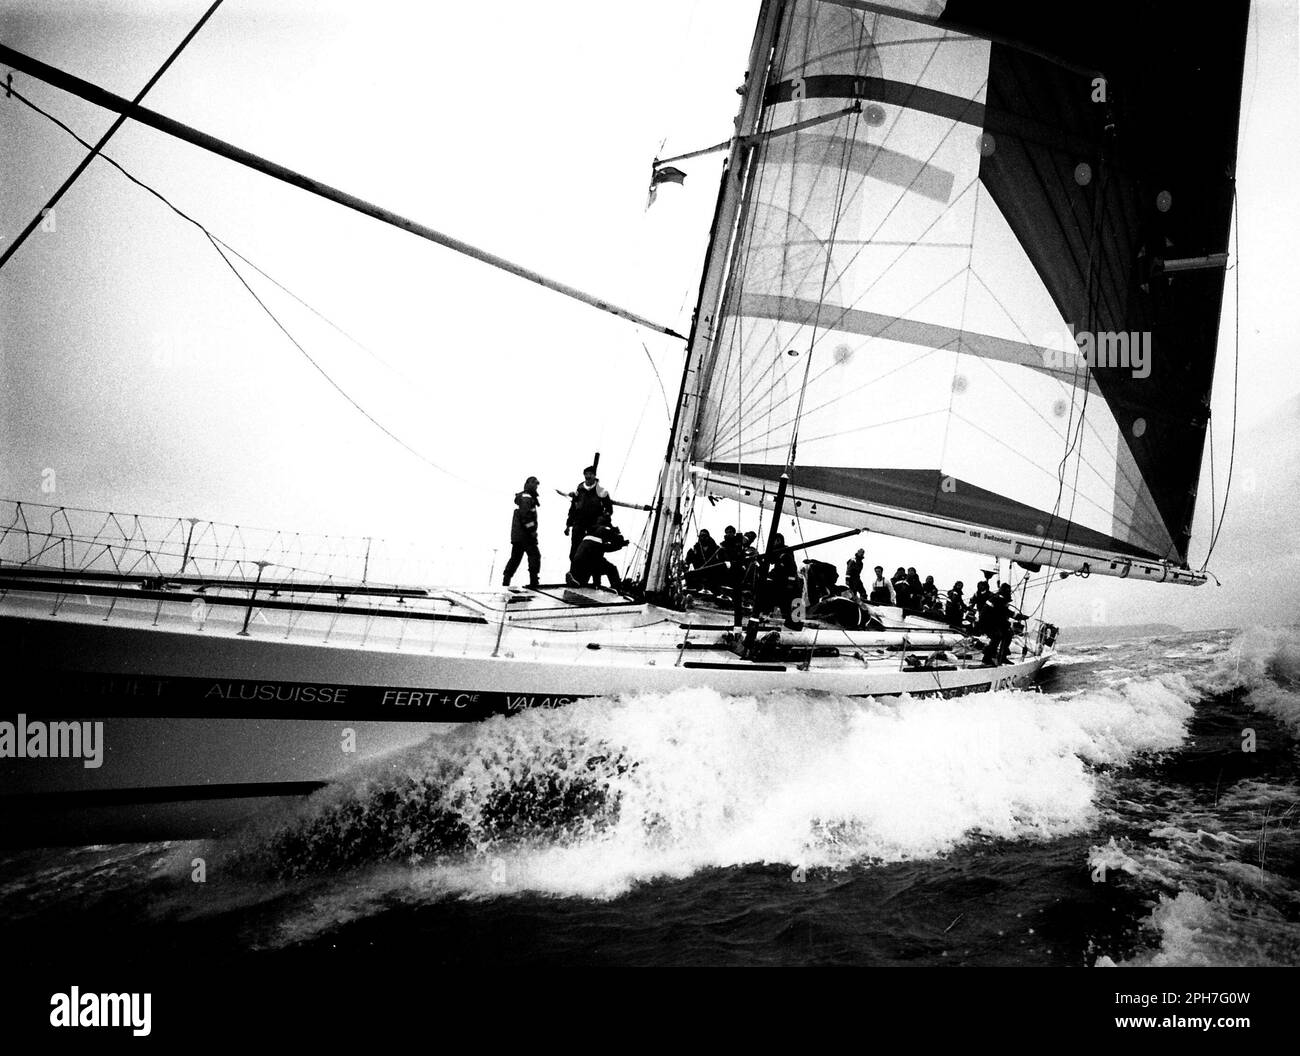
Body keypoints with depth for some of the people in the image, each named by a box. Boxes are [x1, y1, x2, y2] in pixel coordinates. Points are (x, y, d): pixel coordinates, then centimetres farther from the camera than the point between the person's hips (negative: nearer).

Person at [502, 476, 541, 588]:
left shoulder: (525, 497, 21)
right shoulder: (526, 497, -10)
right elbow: (525, 515, -22)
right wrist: (532, 530, -20)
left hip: (516, 535, 10)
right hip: (524, 534, -10)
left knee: (515, 558, 12)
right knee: (534, 555, -6)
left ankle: (505, 581, 11)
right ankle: (533, 582, -9)